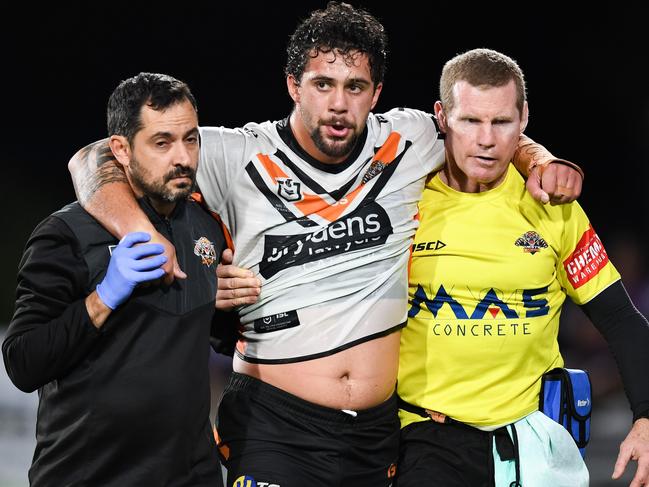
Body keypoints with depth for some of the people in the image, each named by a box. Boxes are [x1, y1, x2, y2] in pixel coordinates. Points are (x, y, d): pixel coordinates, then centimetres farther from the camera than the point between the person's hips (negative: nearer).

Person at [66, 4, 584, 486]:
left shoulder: (406, 143, 3)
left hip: (378, 433, 4)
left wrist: (541, 161, 3)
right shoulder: (239, 158, -6)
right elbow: (96, 162, -9)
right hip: (273, 430, -3)